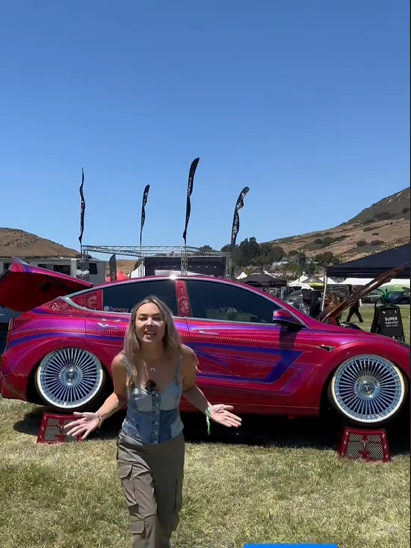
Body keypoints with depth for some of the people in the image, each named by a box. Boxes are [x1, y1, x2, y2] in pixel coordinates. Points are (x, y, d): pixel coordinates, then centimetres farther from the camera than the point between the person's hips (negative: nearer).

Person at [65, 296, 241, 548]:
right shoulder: (123, 362, -22)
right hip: (134, 449, -2)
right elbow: (119, 396, -1)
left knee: (168, 513, 23)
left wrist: (208, 409, -16)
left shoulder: (184, 356, -21)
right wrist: (99, 416, -17)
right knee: (145, 519, -2)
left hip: (172, 446, 2)